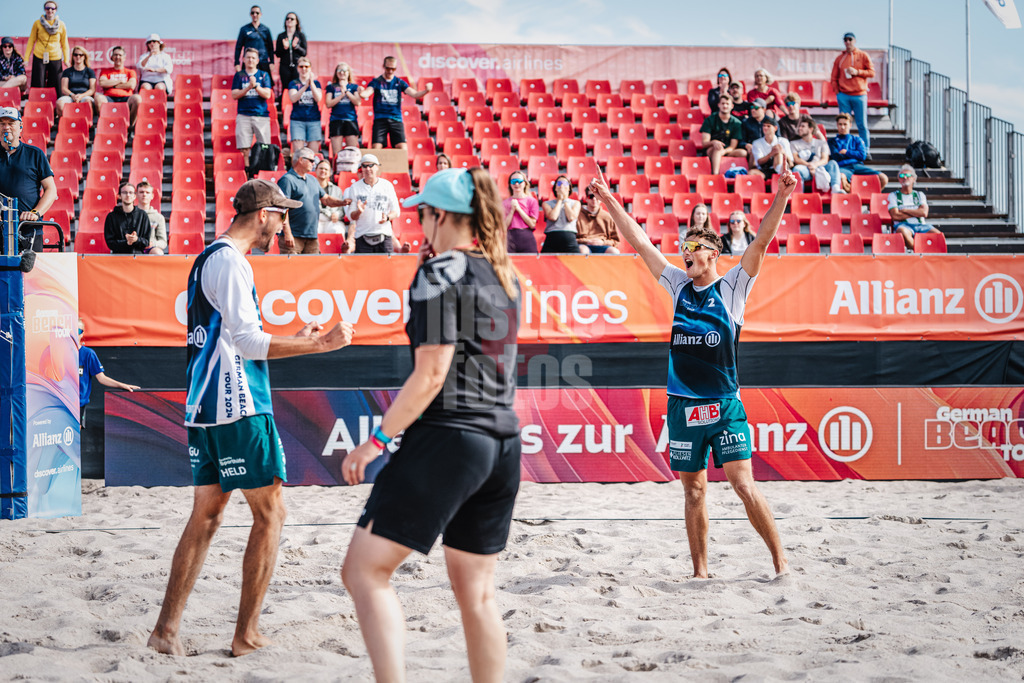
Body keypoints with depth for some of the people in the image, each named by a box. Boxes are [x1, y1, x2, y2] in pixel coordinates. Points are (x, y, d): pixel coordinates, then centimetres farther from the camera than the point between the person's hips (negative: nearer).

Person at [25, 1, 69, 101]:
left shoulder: (61, 25, 4)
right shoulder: (37, 23, 3)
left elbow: (64, 44, 10)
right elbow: (31, 41, 8)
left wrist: (66, 60, 0)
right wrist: (26, 58, 3)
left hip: (56, 59, 0)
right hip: (39, 58, 0)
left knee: (57, 87, -1)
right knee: (38, 87, 0)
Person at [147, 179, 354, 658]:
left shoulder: (209, 258, 19)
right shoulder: (230, 261, -12)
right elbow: (246, 342, -18)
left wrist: (295, 339, 29)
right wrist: (317, 345, -15)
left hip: (205, 406, 10)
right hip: (239, 408, -10)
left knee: (206, 514, 11)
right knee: (270, 513, -2)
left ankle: (167, 628, 9)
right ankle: (247, 634, 0)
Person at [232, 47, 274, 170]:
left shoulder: (264, 75, 11)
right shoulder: (239, 75, 12)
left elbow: (267, 94, 0)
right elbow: (234, 95, 2)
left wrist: (255, 86, -14)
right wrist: (249, 87, -12)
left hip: (261, 115, 0)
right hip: (244, 115, 0)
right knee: (244, 149, -7)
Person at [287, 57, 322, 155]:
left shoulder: (316, 83, 11)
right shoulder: (293, 83, 9)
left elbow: (318, 99, -5)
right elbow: (293, 98, -9)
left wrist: (311, 83, -15)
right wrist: (306, 85, -18)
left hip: (314, 121, 1)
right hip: (297, 121, -1)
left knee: (313, 153, -4)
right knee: (298, 153, -11)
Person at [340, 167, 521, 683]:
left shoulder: (438, 274, -9)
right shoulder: (504, 276, 13)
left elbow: (431, 375, -15)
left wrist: (376, 441, -12)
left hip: (446, 439, -8)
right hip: (503, 443, 8)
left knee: (364, 571, -5)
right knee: (476, 592, 13)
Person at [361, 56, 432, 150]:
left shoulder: (399, 82, 10)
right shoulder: (376, 82, 4)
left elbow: (414, 94, 1)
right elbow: (367, 93, -12)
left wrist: (426, 91, -20)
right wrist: (361, 93, -37)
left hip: (396, 119, 2)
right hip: (380, 120, -2)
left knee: (402, 148, -9)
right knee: (376, 148, -9)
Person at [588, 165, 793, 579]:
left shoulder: (732, 287, 2)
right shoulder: (679, 286, 13)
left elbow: (762, 240, -10)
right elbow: (640, 242, 14)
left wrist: (781, 198, -21)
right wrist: (609, 201, 14)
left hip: (725, 404, -4)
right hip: (682, 403, 4)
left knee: (744, 486, -9)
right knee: (693, 492, 7)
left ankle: (780, 561, 0)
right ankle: (700, 571, 14)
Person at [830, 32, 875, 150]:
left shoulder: (863, 56, 6)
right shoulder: (840, 58, 12)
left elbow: (872, 73, 2)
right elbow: (834, 77, 12)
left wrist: (857, 72, -10)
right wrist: (836, 91, 0)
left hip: (859, 96, -2)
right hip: (843, 96, 2)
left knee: (862, 125, -1)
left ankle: (866, 150, 3)